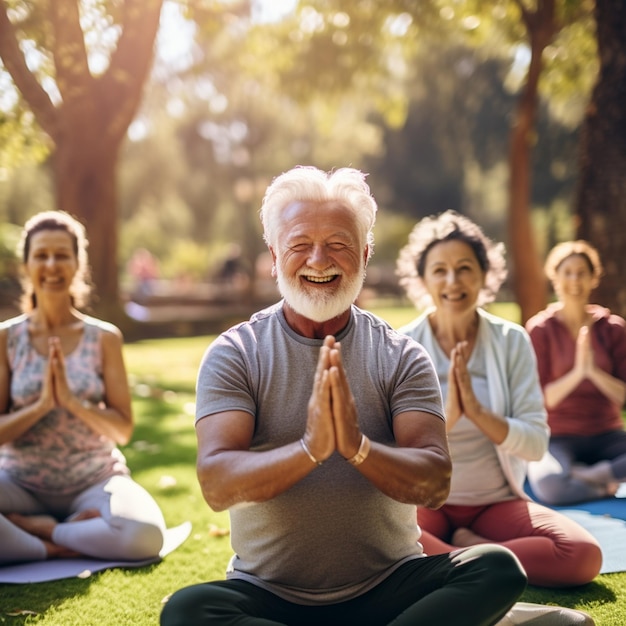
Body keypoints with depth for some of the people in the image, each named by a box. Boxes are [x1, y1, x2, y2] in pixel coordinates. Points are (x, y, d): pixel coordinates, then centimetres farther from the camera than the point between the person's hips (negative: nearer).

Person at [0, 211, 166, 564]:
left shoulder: (105, 338, -1)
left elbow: (124, 430, -3)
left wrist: (71, 400, -18)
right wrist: (41, 405, -20)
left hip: (95, 480, 1)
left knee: (145, 535, -32)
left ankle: (34, 528, -9)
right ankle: (59, 548, -12)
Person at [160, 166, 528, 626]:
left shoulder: (402, 357, 0)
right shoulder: (234, 354, -3)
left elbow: (435, 485, -10)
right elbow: (217, 486, -14)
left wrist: (358, 447, -28)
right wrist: (309, 449, -31)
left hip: (387, 588, 0)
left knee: (499, 569, -22)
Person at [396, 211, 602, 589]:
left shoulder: (512, 341, -3)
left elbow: (537, 444, -7)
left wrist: (477, 411, -22)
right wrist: (445, 417, -26)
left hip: (497, 501, 2)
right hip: (426, 501, -2)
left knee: (585, 555, -23)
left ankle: (470, 551, -7)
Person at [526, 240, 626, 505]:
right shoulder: (540, 329, -3)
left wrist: (594, 371, -19)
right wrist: (577, 372, -22)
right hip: (559, 438, -3)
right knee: (548, 483, -35)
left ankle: (587, 476, -17)